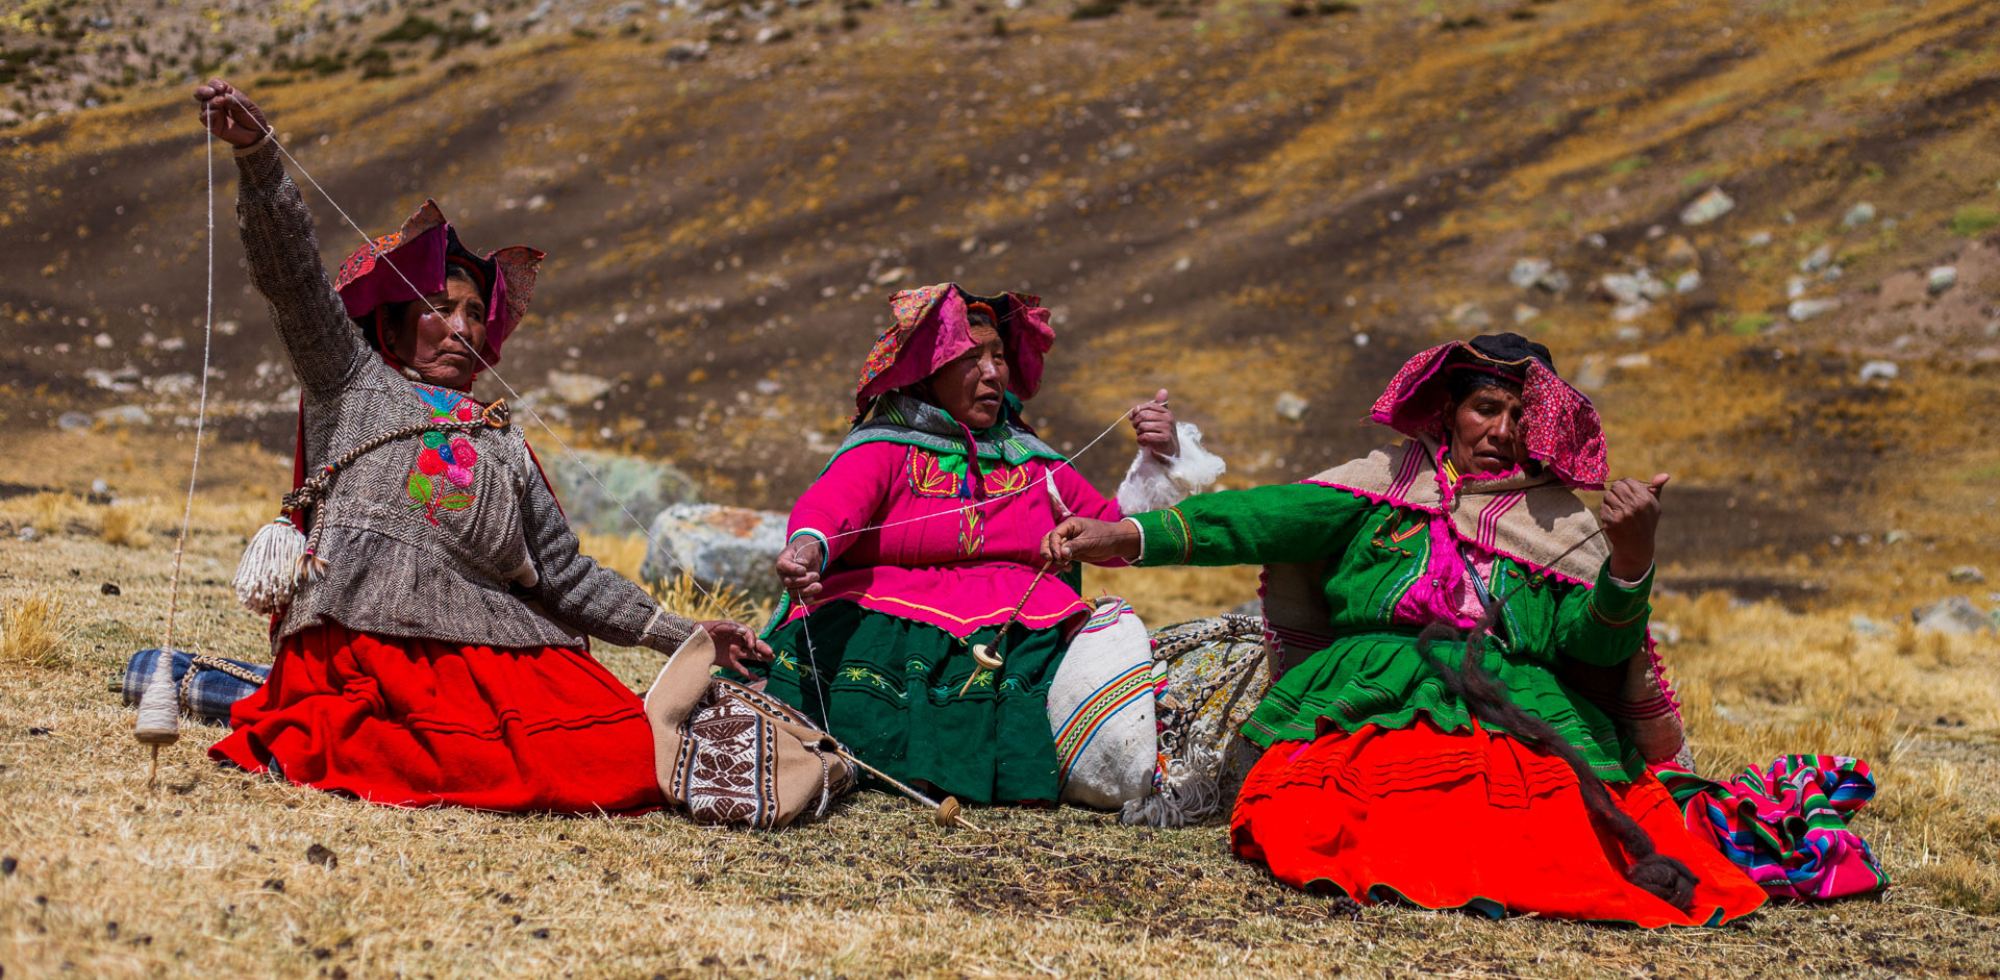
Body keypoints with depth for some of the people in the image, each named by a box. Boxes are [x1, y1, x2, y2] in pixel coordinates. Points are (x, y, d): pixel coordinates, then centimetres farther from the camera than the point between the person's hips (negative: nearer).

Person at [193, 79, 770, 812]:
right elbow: (292, 270, 6)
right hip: (360, 636, -5)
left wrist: (683, 637, 18)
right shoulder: (349, 380, 20)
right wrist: (256, 151, -9)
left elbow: (566, 574, 26)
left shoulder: (505, 445, 29)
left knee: (633, 757, -21)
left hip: (487, 643, 5)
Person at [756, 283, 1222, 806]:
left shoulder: (1032, 464, 24)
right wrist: (808, 544, -36)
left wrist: (1161, 460, 10)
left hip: (1018, 639, 3)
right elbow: (830, 501, -12)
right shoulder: (885, 449, 10)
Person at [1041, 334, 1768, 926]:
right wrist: (1134, 535, -7)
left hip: (1518, 716, 0)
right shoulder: (1390, 483, 19)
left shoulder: (1562, 523, 19)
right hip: (1370, 708, 1)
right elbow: (1271, 519, 7)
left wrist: (1631, 557, -16)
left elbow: (1602, 646, 5)